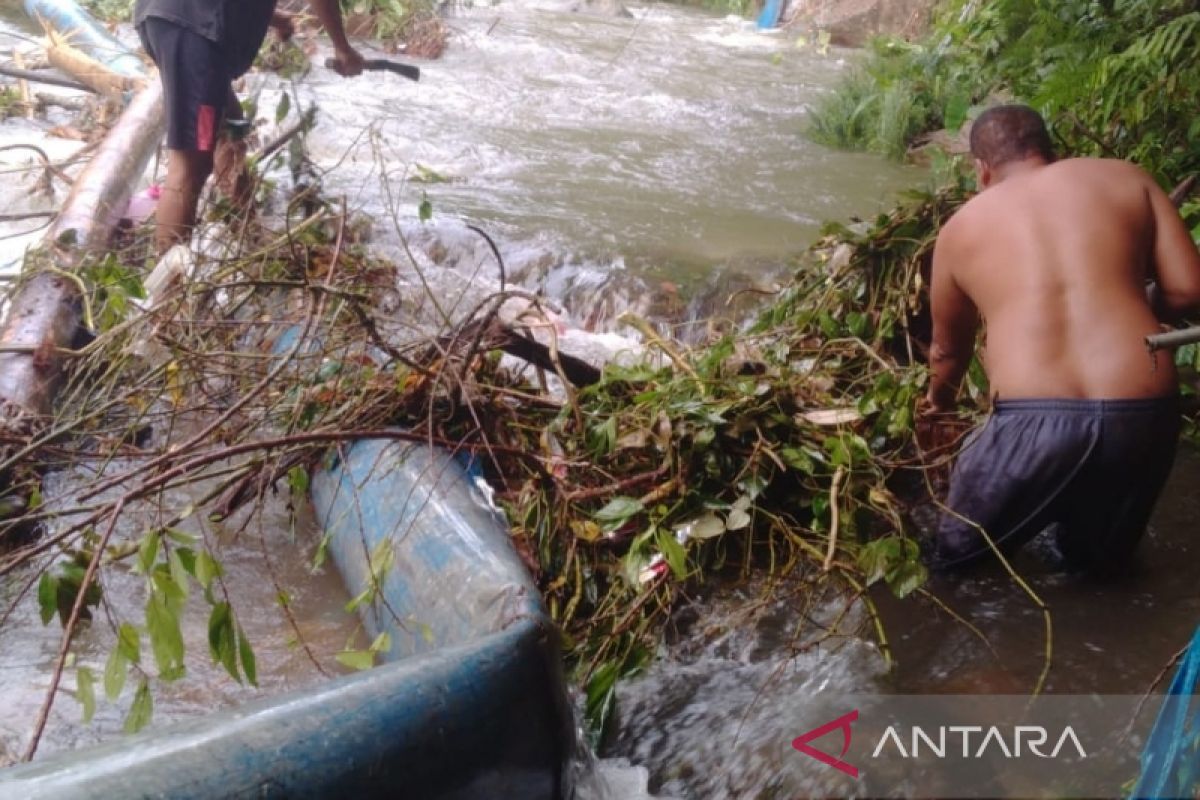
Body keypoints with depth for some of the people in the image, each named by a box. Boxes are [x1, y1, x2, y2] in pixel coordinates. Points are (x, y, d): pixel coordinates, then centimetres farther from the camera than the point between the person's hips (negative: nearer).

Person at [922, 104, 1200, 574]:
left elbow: (948, 349, 29)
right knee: (1096, 562, 29)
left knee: (956, 560, 17)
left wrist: (940, 401, 50)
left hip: (1034, 421, -2)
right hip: (1143, 414, 3)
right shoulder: (1125, 178, 15)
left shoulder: (961, 227, 15)